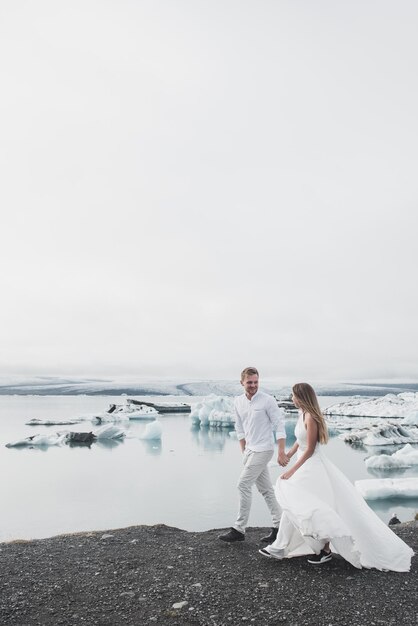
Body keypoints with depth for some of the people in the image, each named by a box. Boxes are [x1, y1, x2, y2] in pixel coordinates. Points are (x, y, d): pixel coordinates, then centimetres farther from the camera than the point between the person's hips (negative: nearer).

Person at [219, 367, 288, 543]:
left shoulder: (268, 400, -13)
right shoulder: (238, 402, 4)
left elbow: (279, 425, -12)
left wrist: (281, 452, -15)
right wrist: (244, 452, 12)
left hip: (263, 449, -7)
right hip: (250, 450, 7)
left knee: (243, 485, -8)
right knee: (266, 489, 12)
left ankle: (239, 530, 2)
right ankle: (279, 526, 23)